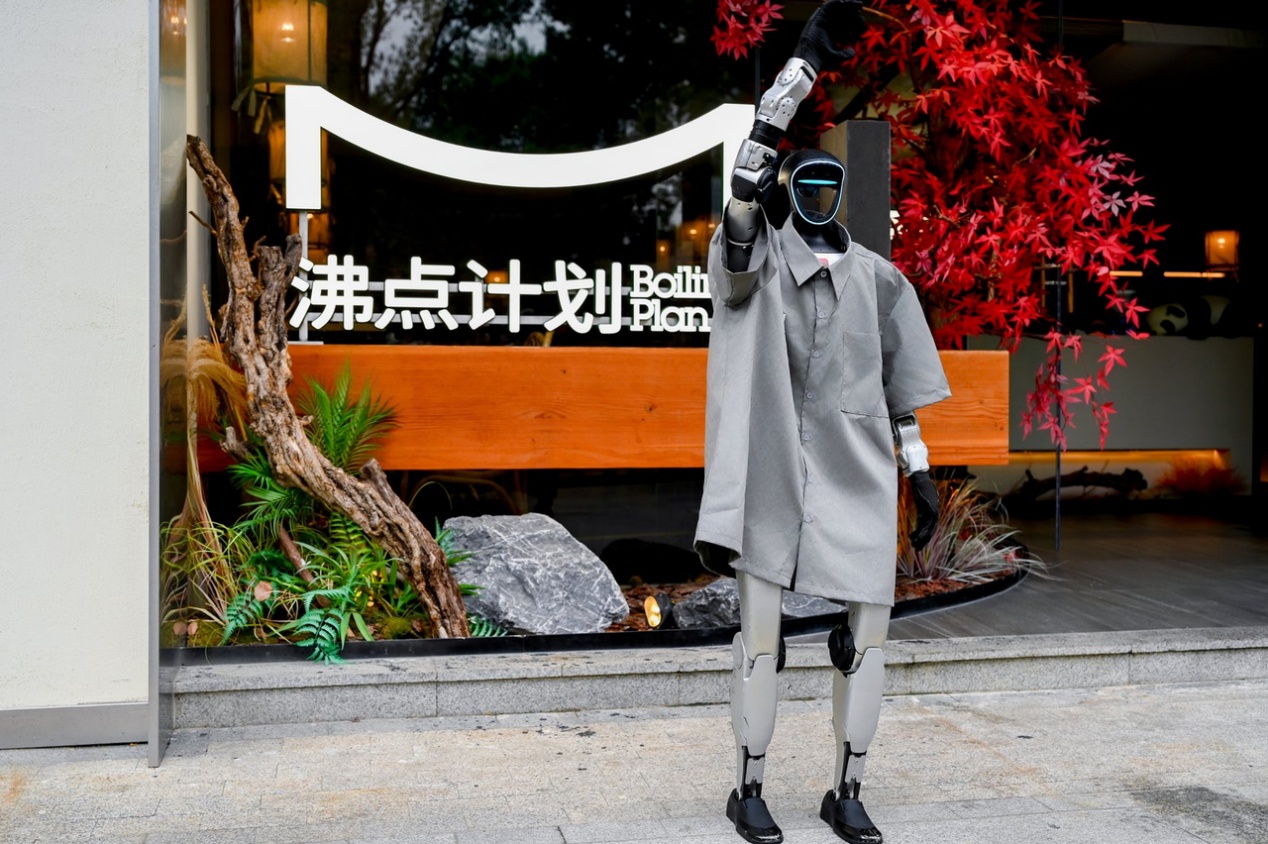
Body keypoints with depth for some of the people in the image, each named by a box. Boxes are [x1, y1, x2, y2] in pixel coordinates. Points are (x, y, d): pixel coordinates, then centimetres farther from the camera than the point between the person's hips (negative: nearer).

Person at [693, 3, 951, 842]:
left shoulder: (877, 275, 13)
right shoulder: (756, 257, 1)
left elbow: (899, 383, 14)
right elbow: (749, 172, -17)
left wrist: (920, 472, 9)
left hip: (856, 470, 4)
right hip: (772, 468, -3)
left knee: (870, 632, 3)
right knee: (760, 629, 1)